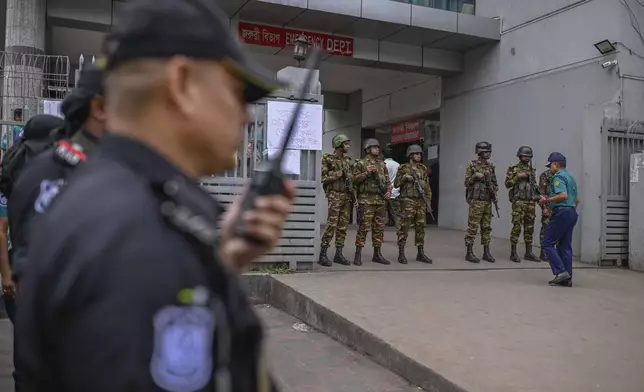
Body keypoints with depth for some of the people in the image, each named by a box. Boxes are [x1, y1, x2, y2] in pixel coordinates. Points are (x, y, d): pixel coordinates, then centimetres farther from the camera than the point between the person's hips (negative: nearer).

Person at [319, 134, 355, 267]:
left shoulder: (348, 161, 16)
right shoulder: (327, 159, -3)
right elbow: (322, 178, -7)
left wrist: (354, 196, 14)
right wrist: (336, 175, -18)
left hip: (347, 196, 7)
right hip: (335, 195, -7)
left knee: (343, 226, 6)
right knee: (332, 224, -12)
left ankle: (338, 254, 12)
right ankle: (323, 254, -7)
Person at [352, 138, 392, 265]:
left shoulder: (382, 165, 17)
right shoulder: (360, 164, 1)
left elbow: (387, 181, 20)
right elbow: (355, 180, -7)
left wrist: (389, 191, 2)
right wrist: (366, 173, -18)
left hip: (381, 201, 6)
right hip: (366, 201, -6)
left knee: (379, 228, 7)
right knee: (364, 227, -8)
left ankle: (377, 254, 15)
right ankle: (358, 255, -3)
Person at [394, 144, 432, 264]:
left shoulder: (423, 169, 14)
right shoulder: (404, 168, 0)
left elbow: (427, 187, 15)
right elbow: (396, 184, -1)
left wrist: (428, 201, 8)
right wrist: (405, 177, -15)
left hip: (421, 202, 5)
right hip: (408, 201, -5)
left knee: (420, 227, 7)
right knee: (404, 227, -6)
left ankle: (420, 253, 13)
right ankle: (401, 253, -3)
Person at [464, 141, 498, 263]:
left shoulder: (491, 166, 12)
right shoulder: (472, 165, -4)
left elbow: (494, 182, 18)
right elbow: (467, 182, -3)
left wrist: (495, 192, 3)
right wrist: (474, 177, -20)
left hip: (488, 201, 6)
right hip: (476, 201, -6)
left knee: (487, 228, 8)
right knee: (472, 227, -5)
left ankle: (486, 252, 15)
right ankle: (469, 253, 0)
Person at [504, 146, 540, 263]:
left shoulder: (532, 169, 13)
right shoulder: (513, 168, -2)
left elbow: (534, 185, 20)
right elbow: (507, 184, -5)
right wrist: (518, 177, -17)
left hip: (531, 202, 5)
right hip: (518, 201, -5)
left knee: (529, 228, 7)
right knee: (517, 227, -6)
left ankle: (529, 253, 12)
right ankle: (513, 253, -1)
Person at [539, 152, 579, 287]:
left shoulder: (558, 176, -10)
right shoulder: (571, 177, 20)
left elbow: (563, 195, -24)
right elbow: (577, 199, 23)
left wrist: (546, 200, -14)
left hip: (561, 213, -9)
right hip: (572, 213, 9)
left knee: (548, 243, -4)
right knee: (565, 246, 9)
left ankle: (561, 272, -11)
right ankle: (567, 278, 10)